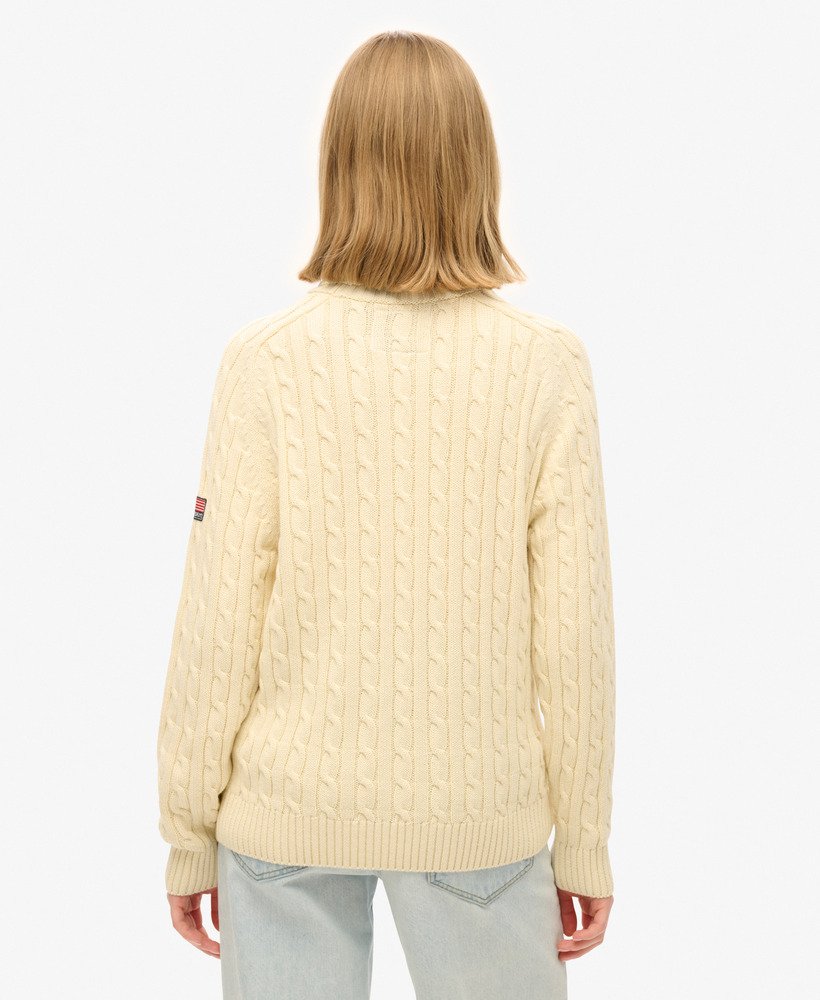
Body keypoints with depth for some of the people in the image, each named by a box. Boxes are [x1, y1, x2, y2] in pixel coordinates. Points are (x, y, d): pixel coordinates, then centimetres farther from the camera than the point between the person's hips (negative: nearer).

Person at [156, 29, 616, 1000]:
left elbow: (219, 624, -9)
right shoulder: (546, 363, -10)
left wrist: (189, 833, 5)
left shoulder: (266, 361, -11)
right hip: (480, 811, 0)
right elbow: (573, 632, -8)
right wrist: (584, 841, 5)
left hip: (290, 810, 0)